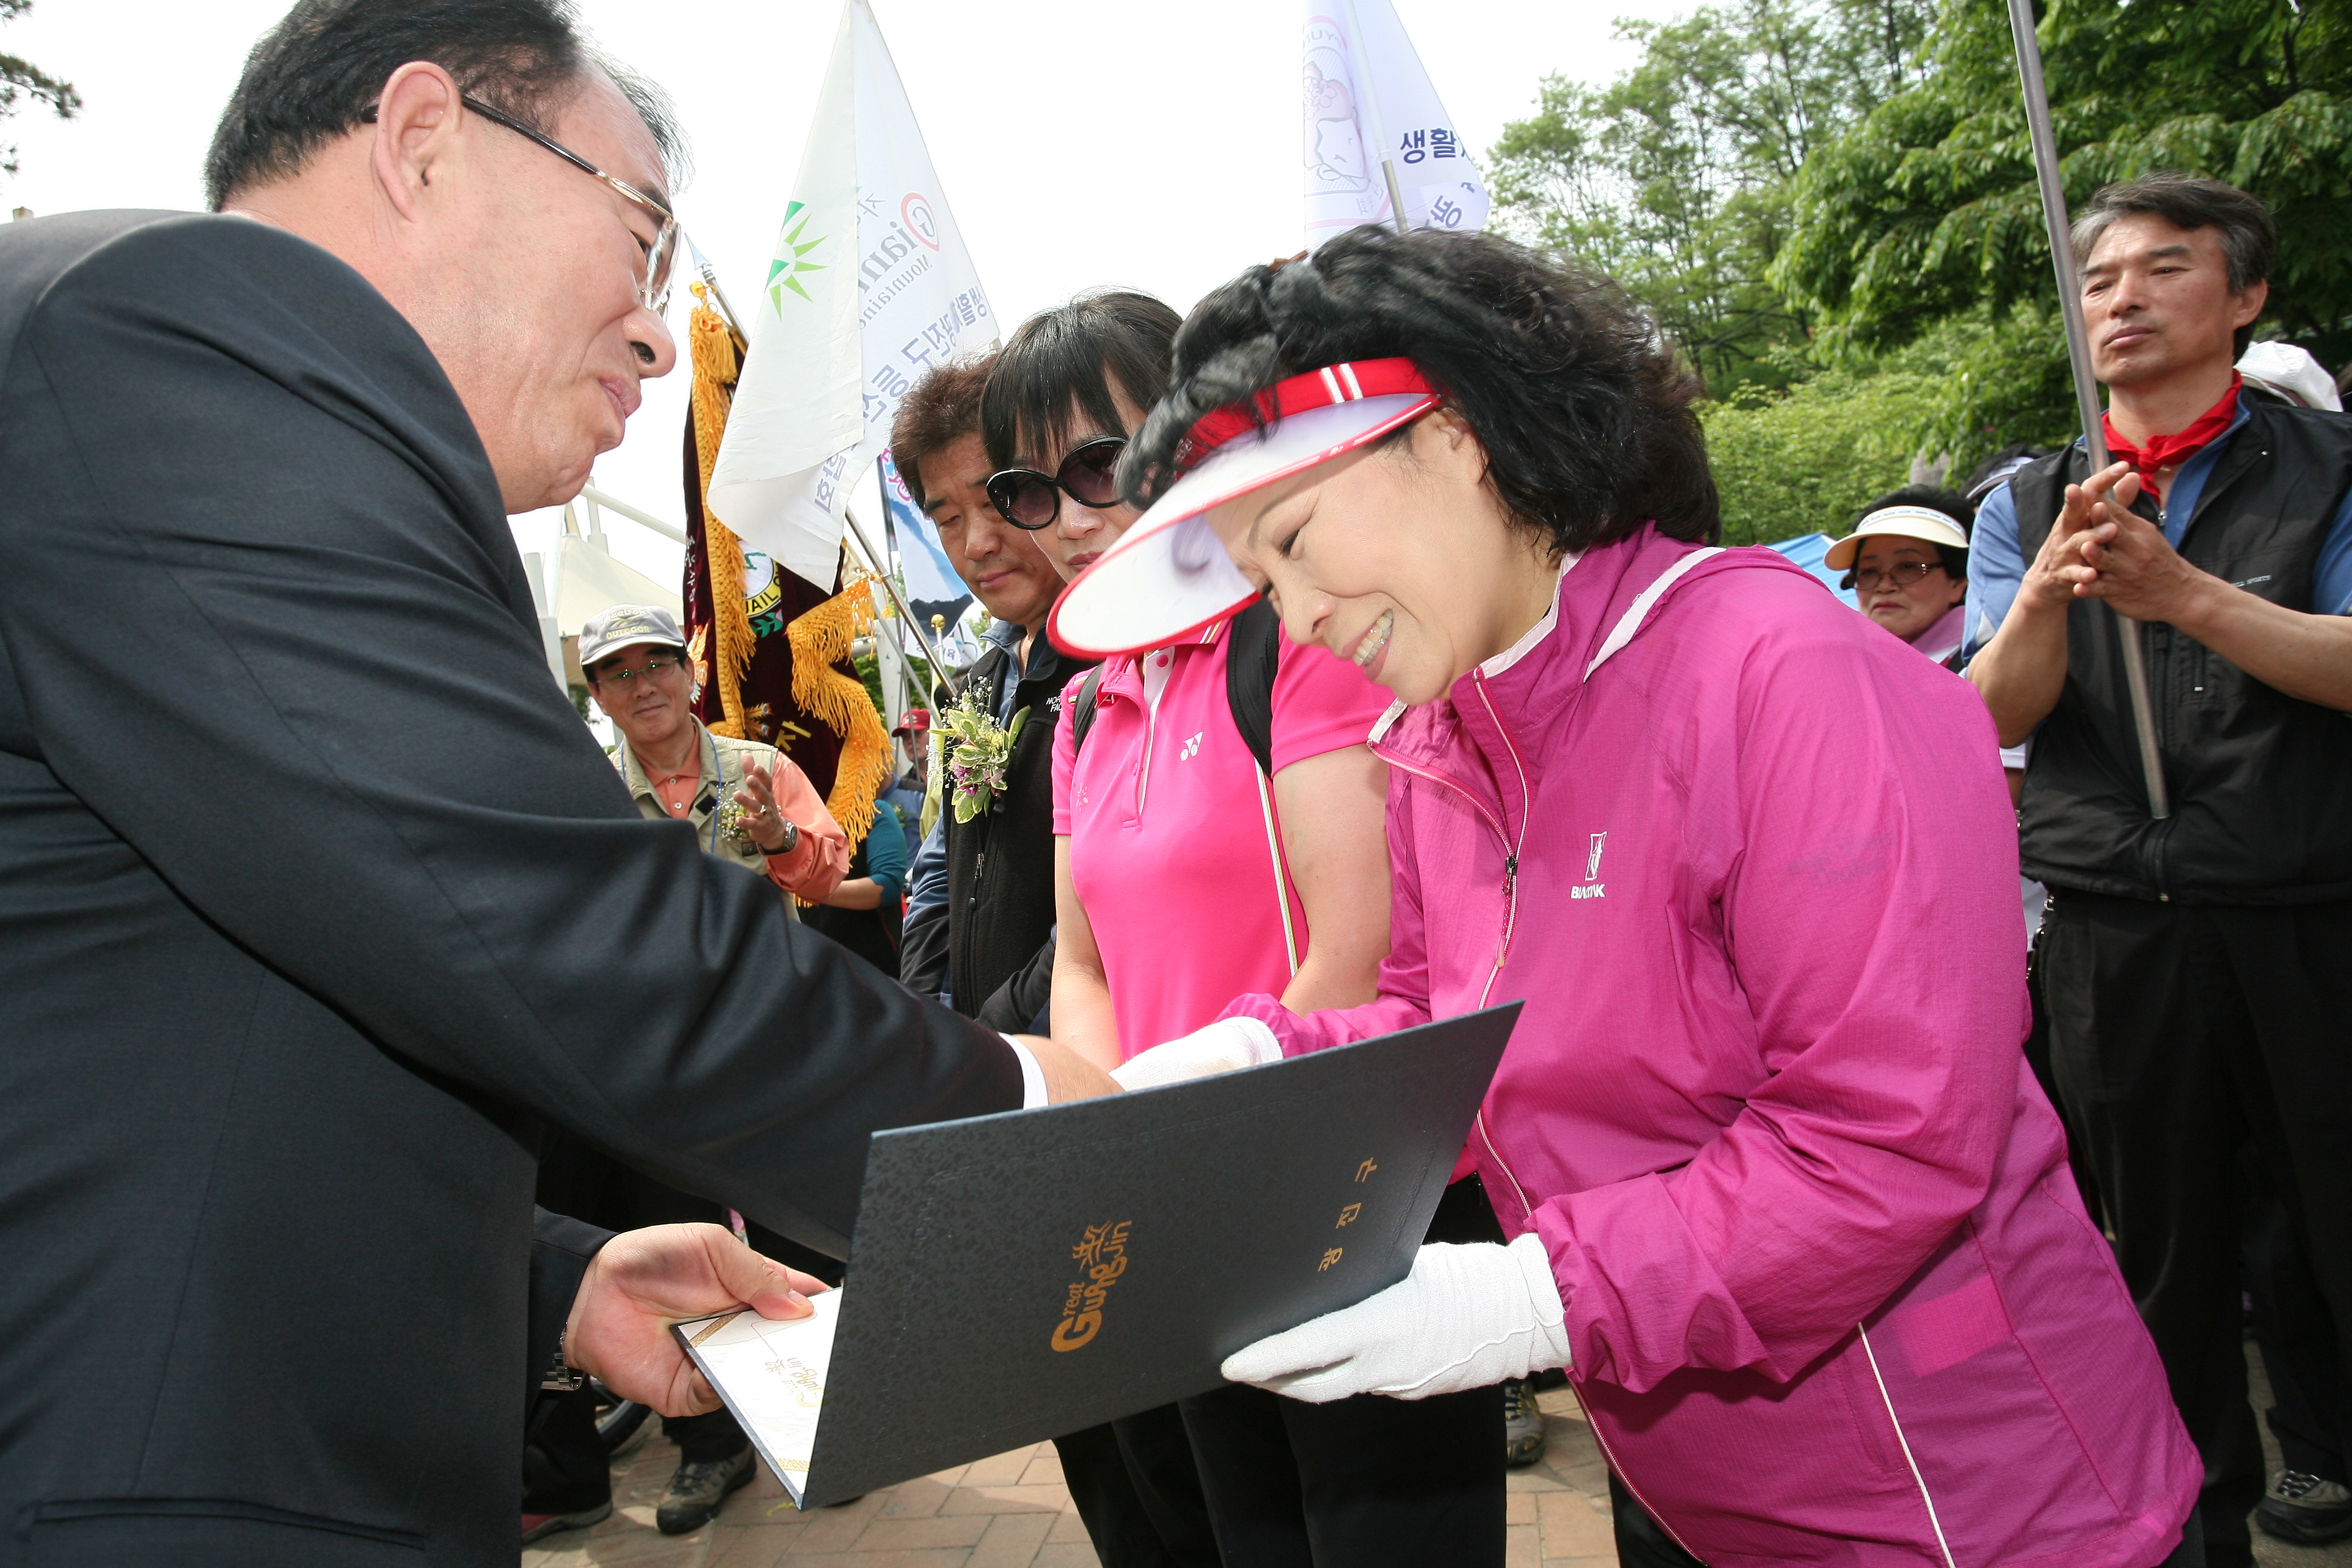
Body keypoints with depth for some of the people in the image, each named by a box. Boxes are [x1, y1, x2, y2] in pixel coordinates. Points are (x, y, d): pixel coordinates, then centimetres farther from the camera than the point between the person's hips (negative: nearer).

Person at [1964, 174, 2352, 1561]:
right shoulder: (2030, 505, 10)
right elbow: (1996, 716, -3)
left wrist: (2185, 593, -26)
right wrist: (2049, 589, -23)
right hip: (2117, 937, 2)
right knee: (2169, 1251, 12)